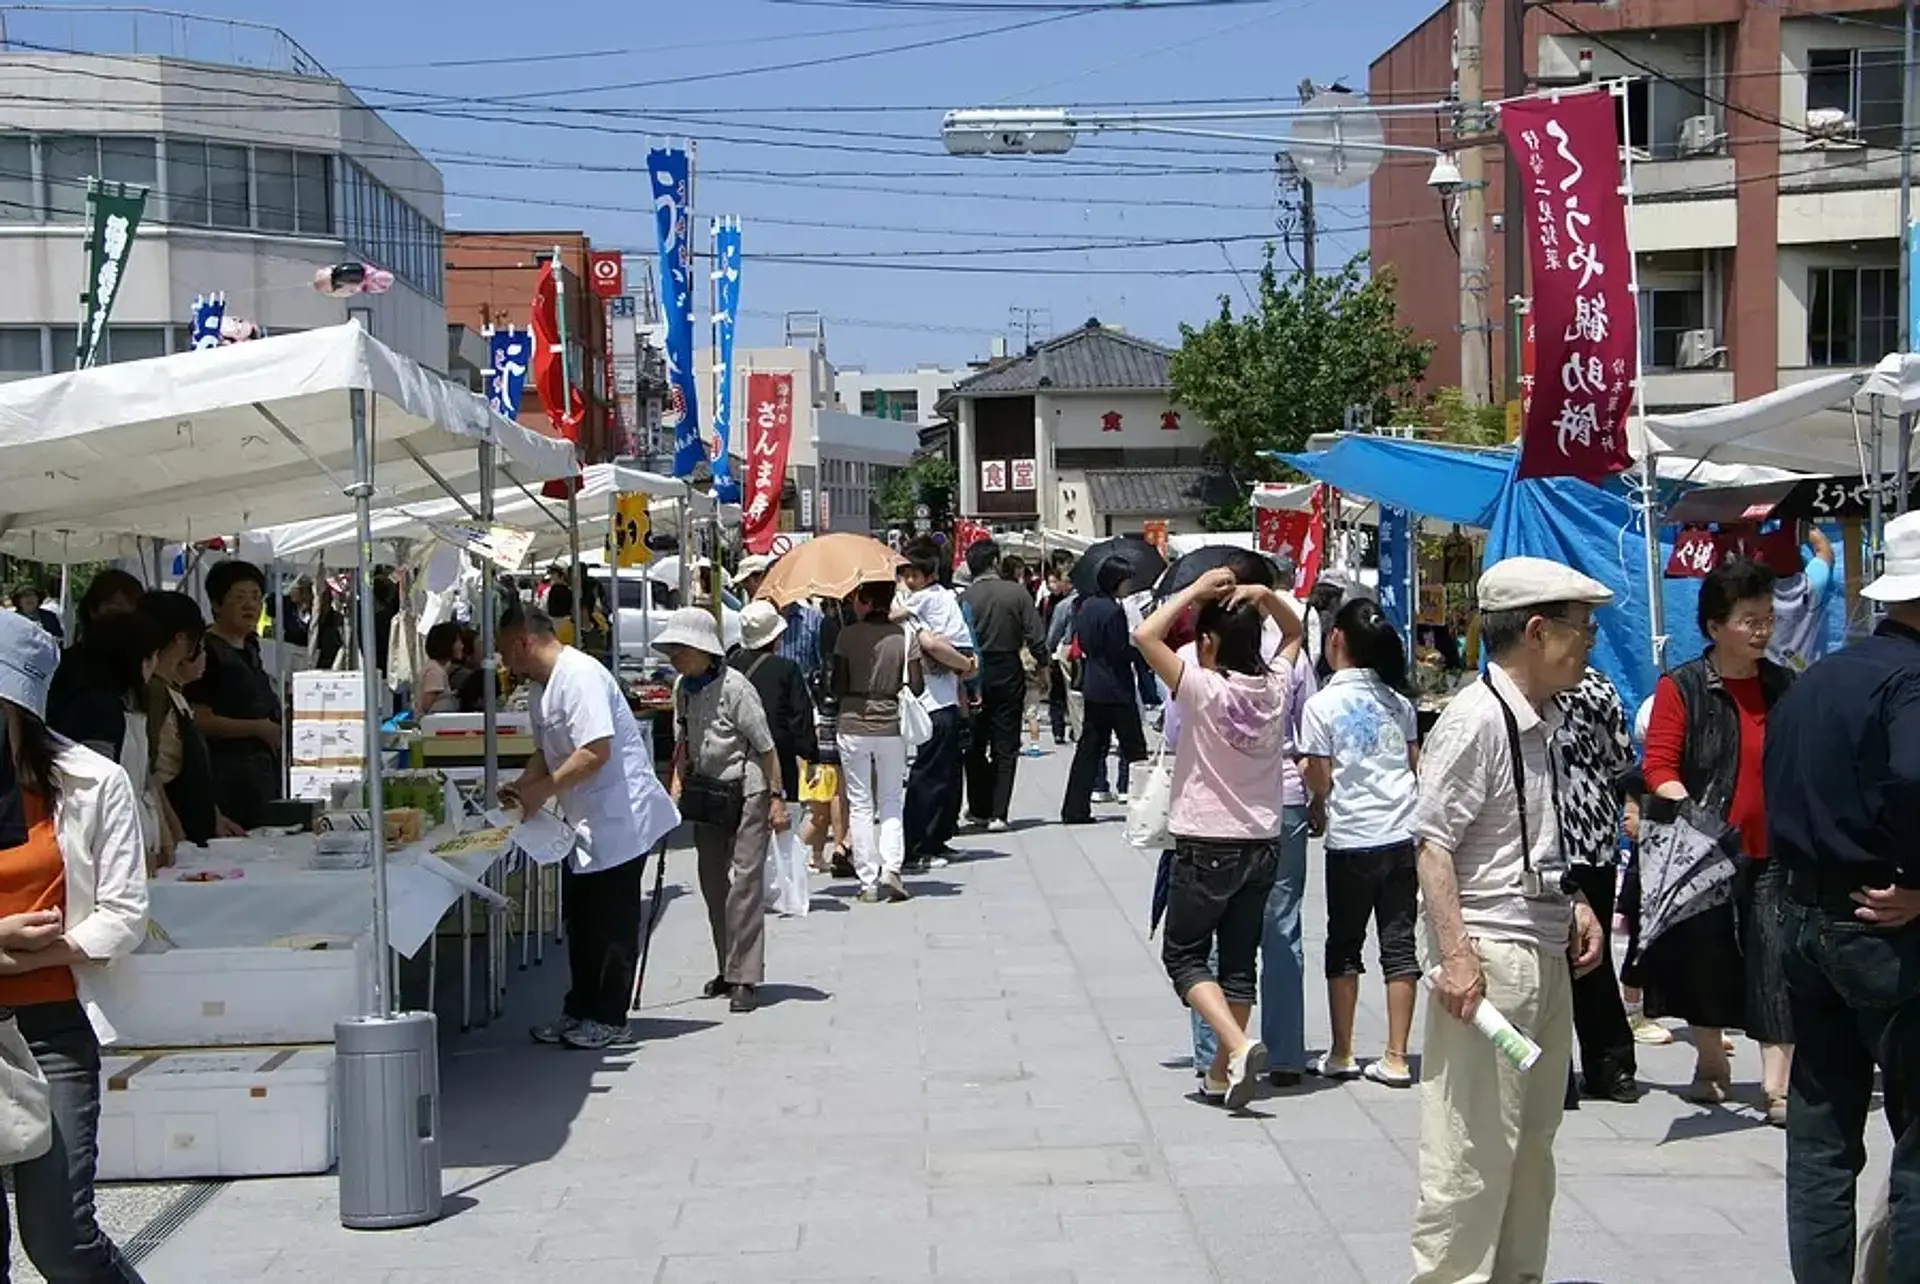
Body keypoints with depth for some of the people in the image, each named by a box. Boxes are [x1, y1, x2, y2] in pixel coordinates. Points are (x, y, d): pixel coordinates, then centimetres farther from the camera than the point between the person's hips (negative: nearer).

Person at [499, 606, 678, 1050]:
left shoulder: (580, 676, -21)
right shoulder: (540, 688, 11)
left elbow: (596, 751, -28)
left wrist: (542, 790, -22)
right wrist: (522, 787, 3)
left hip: (618, 819, -10)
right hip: (583, 822, 10)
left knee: (612, 925, 0)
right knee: (580, 921, 15)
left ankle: (609, 1019, 9)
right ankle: (580, 1011, 24)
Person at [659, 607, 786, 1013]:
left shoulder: (734, 687, -18)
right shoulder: (683, 688, 4)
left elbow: (765, 747, -14)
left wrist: (777, 798, -13)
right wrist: (677, 788, 5)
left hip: (747, 793, -8)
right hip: (707, 793, 8)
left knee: (744, 881, -10)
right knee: (712, 883, 9)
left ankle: (746, 979, -9)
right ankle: (729, 969, 21)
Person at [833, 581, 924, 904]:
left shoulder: (848, 635, -7)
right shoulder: (906, 635, -3)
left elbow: (837, 688, -5)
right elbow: (917, 687, -4)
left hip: (853, 727, -1)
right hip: (892, 727, 1)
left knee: (860, 805, 7)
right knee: (891, 802, 13)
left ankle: (868, 882, 6)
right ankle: (892, 868, -6)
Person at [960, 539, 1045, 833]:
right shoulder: (1016, 592, -7)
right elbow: (1035, 636, -7)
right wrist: (1042, 665, 8)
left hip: (972, 675, 0)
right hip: (1008, 673, 0)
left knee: (975, 745, 15)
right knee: (1005, 747, 5)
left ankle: (979, 808, 21)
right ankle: (998, 813, 0)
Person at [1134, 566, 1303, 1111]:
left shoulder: (1203, 689, -16)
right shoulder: (1275, 687, -1)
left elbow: (1145, 634, -19)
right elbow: (1293, 632, 18)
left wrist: (1195, 590, -10)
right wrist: (1265, 595, 1)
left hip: (1206, 848, -5)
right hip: (1262, 845, 5)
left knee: (1183, 955, 7)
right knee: (1240, 958, 14)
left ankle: (1238, 1044, -13)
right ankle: (1223, 1070, 19)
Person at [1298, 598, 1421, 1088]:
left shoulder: (1322, 705, -9)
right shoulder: (1398, 702, 7)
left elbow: (1321, 782, -7)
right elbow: (1416, 768, 12)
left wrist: (1303, 768, 13)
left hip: (1351, 840, -4)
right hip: (1404, 834, 4)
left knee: (1344, 944, 9)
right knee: (1399, 943, 6)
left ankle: (1342, 1054, 15)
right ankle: (1395, 1058, 6)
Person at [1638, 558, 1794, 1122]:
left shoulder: (1784, 685, 7)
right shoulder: (1682, 687, -4)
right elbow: (1658, 766, -9)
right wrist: (1696, 816, -22)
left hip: (1772, 849, 2)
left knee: (1775, 962, -3)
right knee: (1705, 955, 10)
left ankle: (1776, 1084, 0)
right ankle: (1711, 1064, 29)